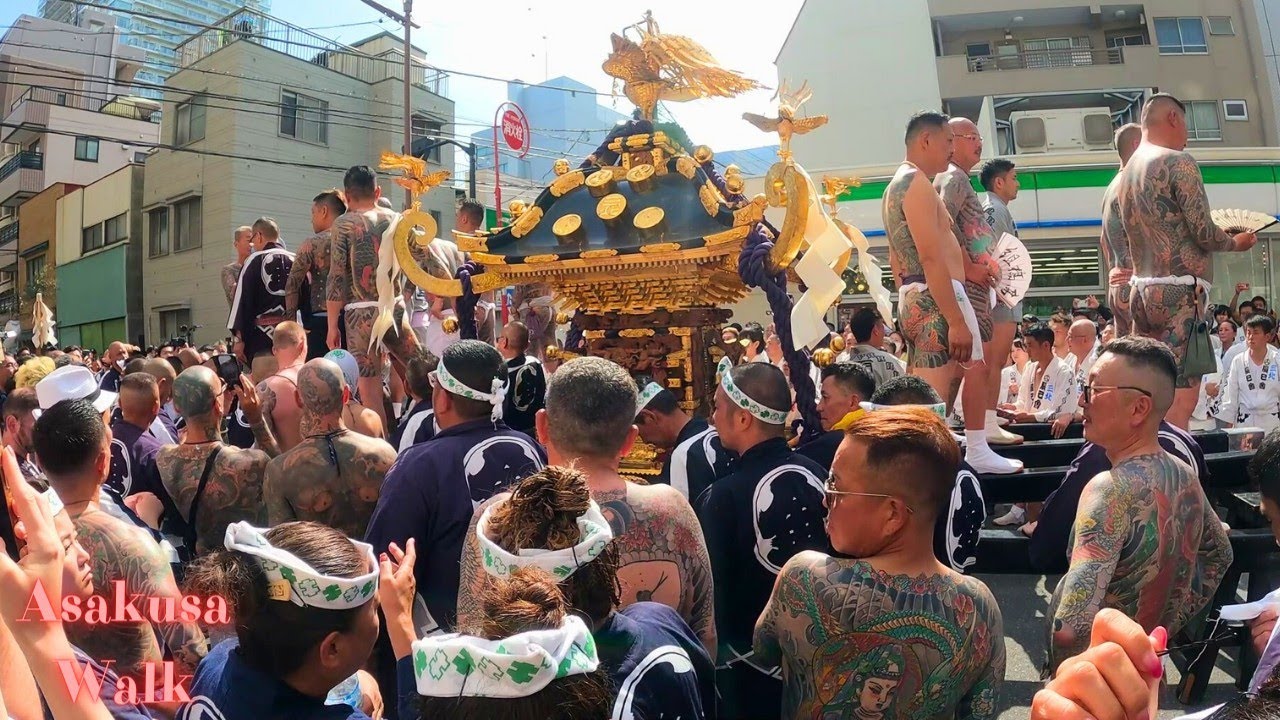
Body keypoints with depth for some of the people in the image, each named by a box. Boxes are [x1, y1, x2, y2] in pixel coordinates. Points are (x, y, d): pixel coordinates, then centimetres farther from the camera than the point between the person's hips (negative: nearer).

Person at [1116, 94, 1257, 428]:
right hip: (1179, 291, -8)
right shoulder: (1178, 162, -7)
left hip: (1142, 289, 8)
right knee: (1181, 393, -7)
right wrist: (1236, 242, 8)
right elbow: (1203, 232, -11)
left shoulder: (1125, 174, 16)